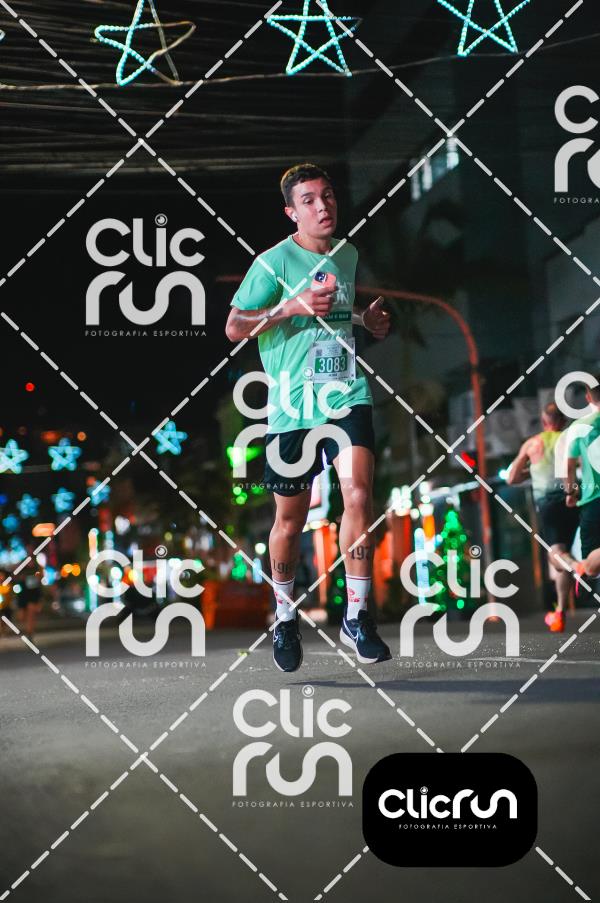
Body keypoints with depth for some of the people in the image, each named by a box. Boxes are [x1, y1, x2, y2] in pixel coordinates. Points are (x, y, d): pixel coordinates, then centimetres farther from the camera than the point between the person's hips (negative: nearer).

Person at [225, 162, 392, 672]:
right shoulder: (274, 262, -5)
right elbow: (234, 328, -6)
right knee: (290, 519, 7)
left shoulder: (348, 255, 12)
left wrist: (368, 320, 10)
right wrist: (292, 307, -17)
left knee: (358, 493, -19)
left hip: (346, 395, 3)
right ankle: (285, 618, 29)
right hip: (293, 405, -3)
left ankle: (357, 617, -9)